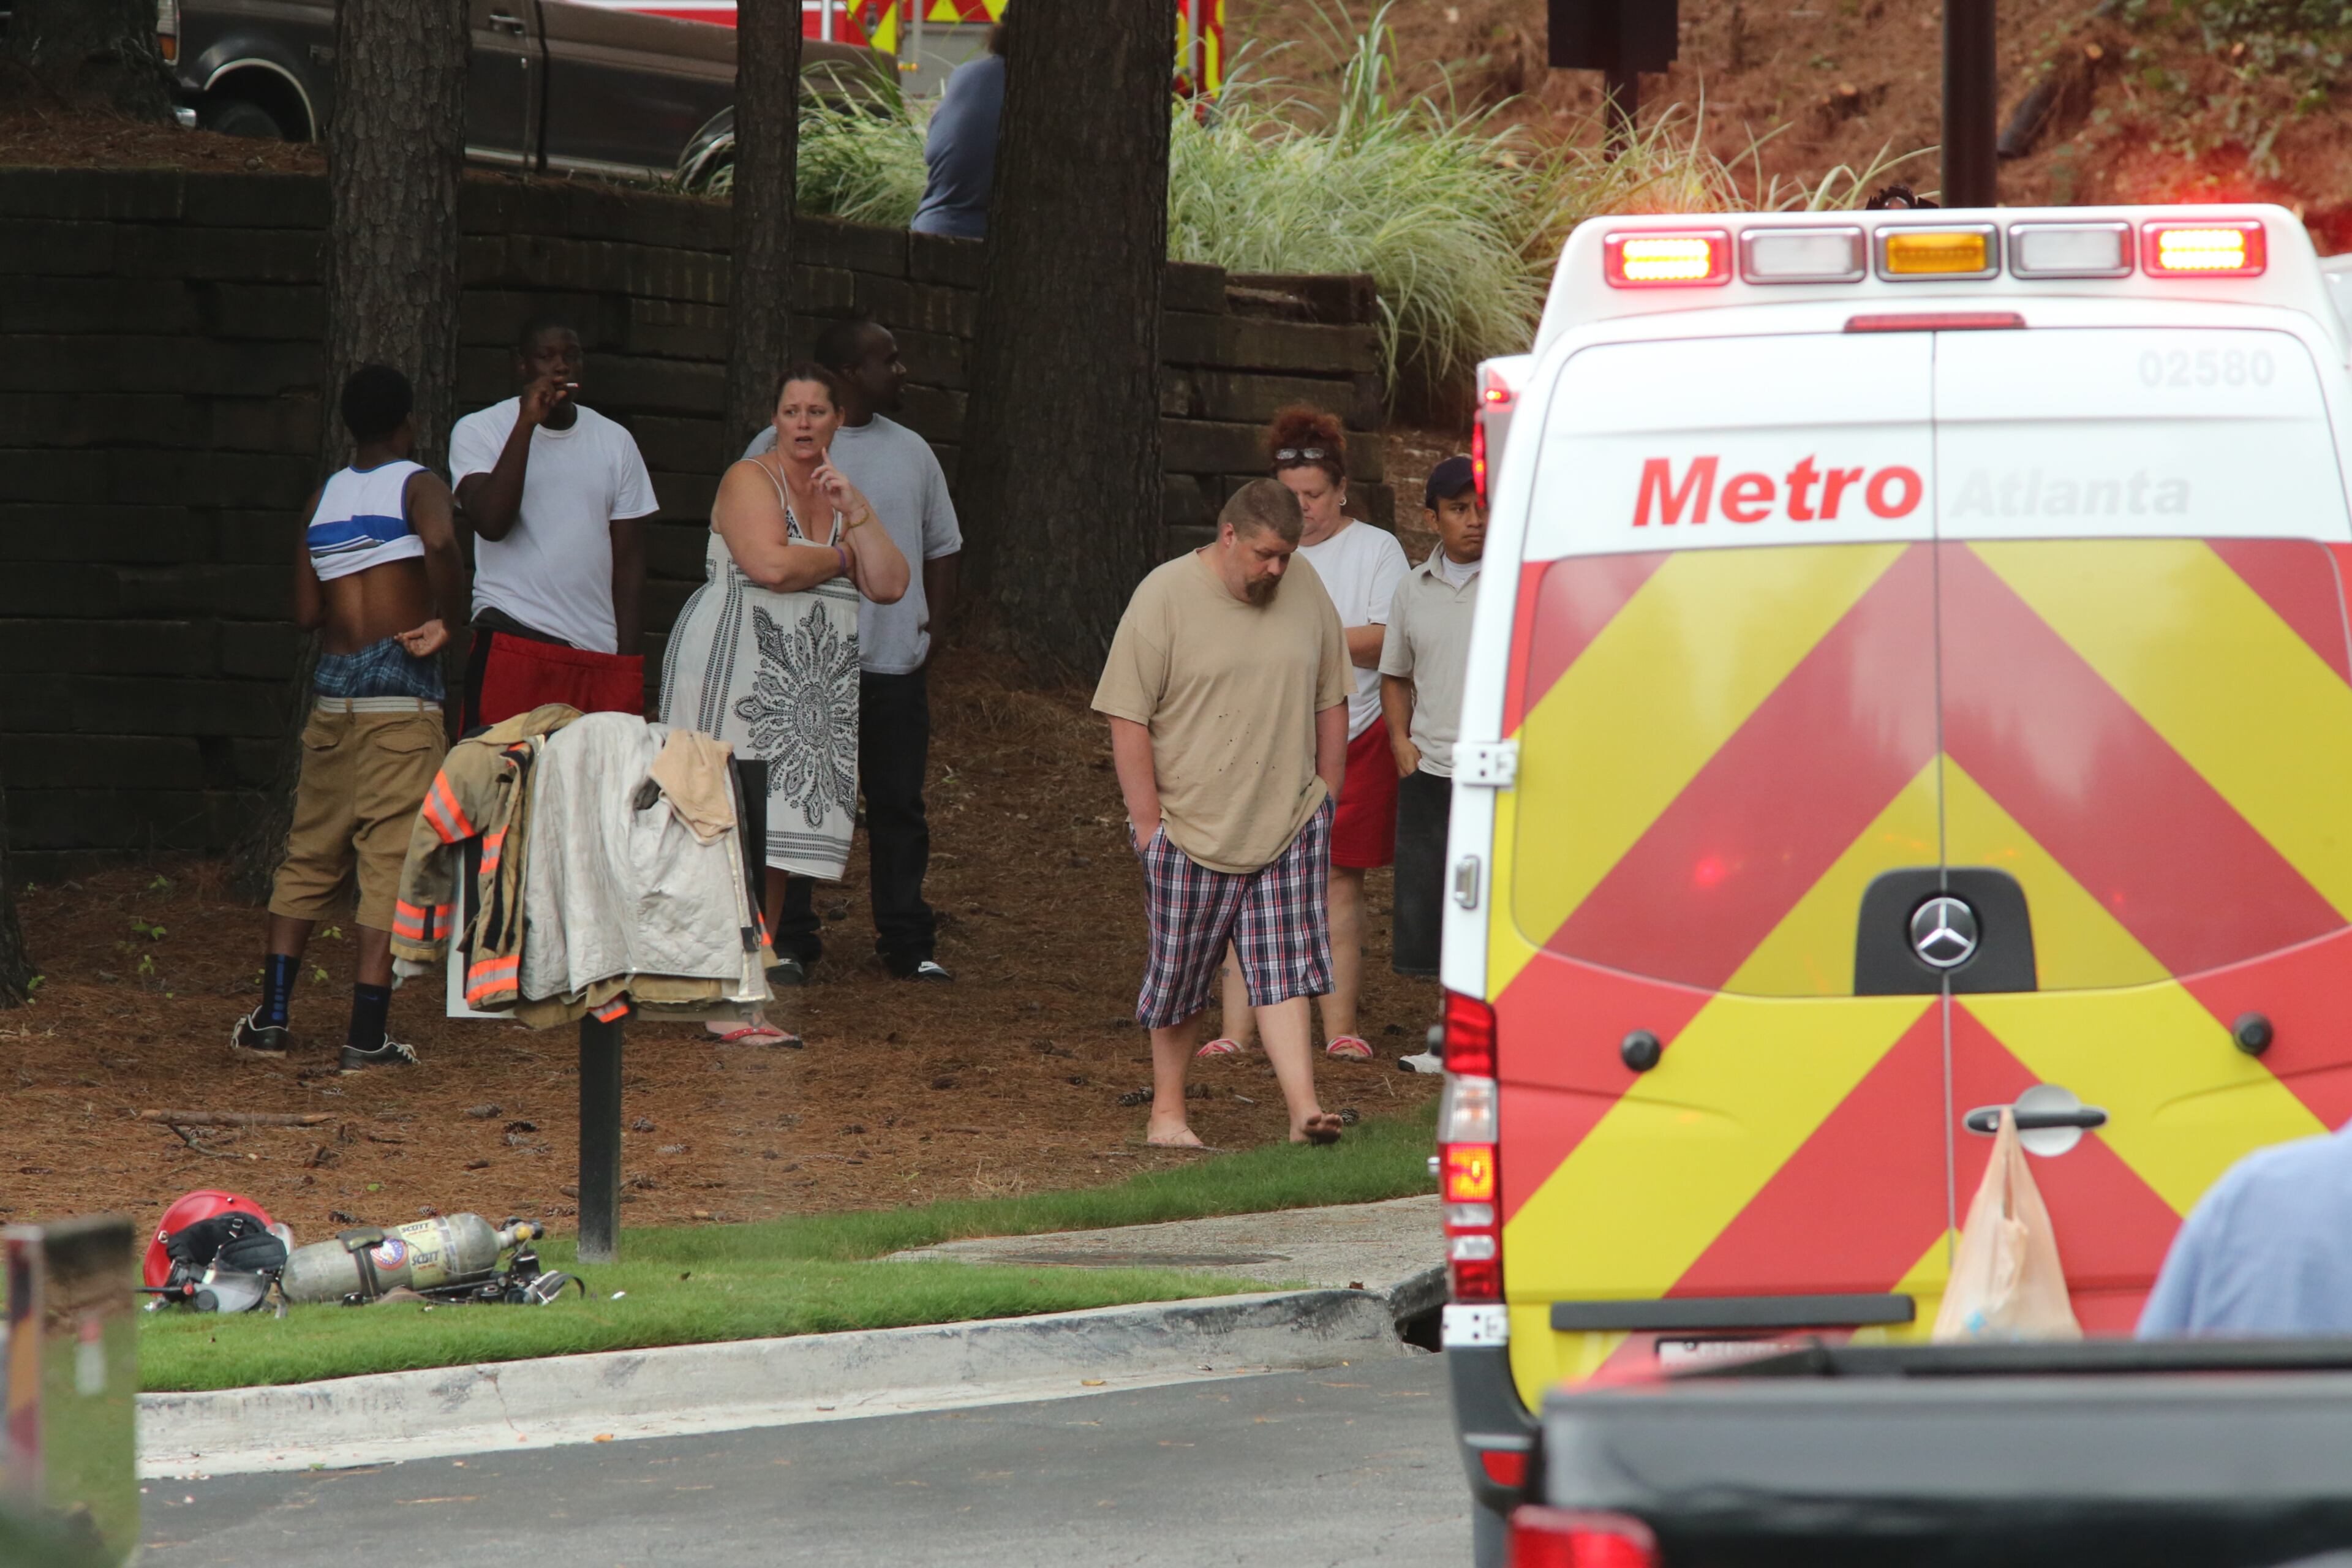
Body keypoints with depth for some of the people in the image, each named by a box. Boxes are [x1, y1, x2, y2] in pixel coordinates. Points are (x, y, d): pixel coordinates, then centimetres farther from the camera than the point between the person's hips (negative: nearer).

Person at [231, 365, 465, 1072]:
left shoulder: (324, 498, 12)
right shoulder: (418, 485, -4)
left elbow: (306, 610, 10)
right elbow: (440, 541, -27)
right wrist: (445, 618, -13)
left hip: (333, 691, 5)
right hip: (401, 695, -5)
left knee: (311, 854, 14)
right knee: (390, 859, -3)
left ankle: (271, 1017, 10)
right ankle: (368, 1034, -6)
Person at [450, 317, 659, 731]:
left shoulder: (615, 441, 16)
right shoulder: (478, 431, 6)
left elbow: (628, 558, 14)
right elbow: (491, 522, -12)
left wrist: (629, 659, 5)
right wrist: (527, 423, -12)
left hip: (602, 653, 3)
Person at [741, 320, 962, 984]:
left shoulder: (911, 452, 12)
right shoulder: (779, 448, -1)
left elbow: (941, 549, 20)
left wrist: (929, 630, 7)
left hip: (896, 663, 4)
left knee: (899, 805, 4)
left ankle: (909, 945, 10)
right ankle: (789, 945, 6)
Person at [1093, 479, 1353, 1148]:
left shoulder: (1305, 590, 6)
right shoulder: (1165, 598, -8)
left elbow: (1331, 703, 15)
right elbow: (1127, 719, -9)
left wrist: (1326, 798, 12)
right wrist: (1148, 825, -11)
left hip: (1289, 825, 3)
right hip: (1191, 827, -3)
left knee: (1285, 968, -4)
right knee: (1180, 972, 6)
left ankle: (1303, 1109, -10)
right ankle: (1167, 1112, 18)